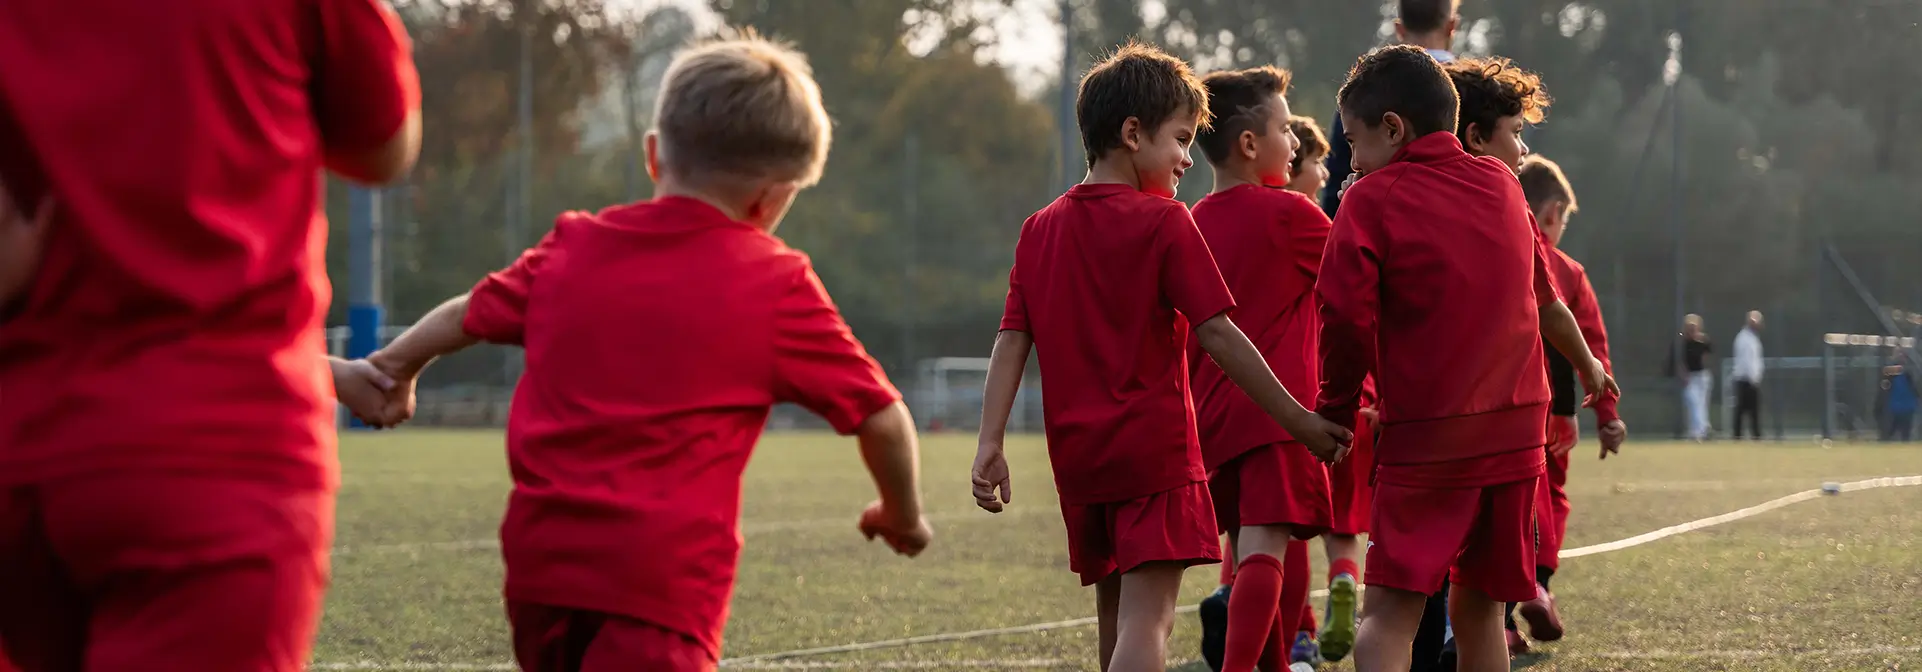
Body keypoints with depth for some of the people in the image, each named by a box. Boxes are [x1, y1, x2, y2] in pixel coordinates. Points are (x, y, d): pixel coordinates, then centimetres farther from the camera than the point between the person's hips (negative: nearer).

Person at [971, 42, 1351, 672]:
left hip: (1078, 457, 6)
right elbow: (1217, 336, -10)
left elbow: (1011, 343, 5)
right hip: (1154, 450, -6)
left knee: (1116, 615, 18)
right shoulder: (1164, 222, -7)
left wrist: (990, 444, 3)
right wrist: (1299, 421, -6)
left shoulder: (1041, 229, 10)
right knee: (1147, 620, -13)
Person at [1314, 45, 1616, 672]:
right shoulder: (1501, 185, 12)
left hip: (1424, 437, -5)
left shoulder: (1372, 200, -5)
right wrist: (1587, 364, 43)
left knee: (1390, 610, -9)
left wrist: (1335, 409, 2)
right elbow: (1545, 297, 26)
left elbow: (1347, 321, -13)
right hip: (1517, 431, 5)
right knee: (1479, 607, 14)